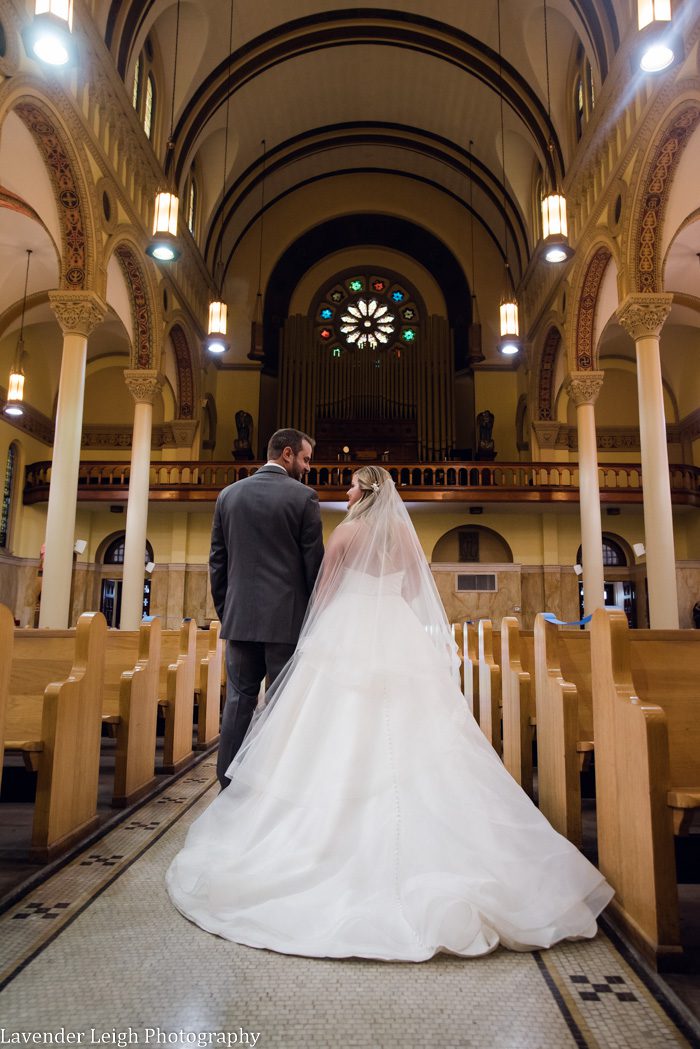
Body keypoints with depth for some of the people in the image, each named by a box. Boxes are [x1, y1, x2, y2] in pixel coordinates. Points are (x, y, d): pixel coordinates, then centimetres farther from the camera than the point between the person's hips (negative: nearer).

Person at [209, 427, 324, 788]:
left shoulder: (228, 495, 9)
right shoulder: (303, 497, -5)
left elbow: (217, 560, 11)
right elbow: (314, 562, -4)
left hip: (240, 617, 4)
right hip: (287, 618, -4)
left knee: (238, 700, 11)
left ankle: (229, 785, 15)